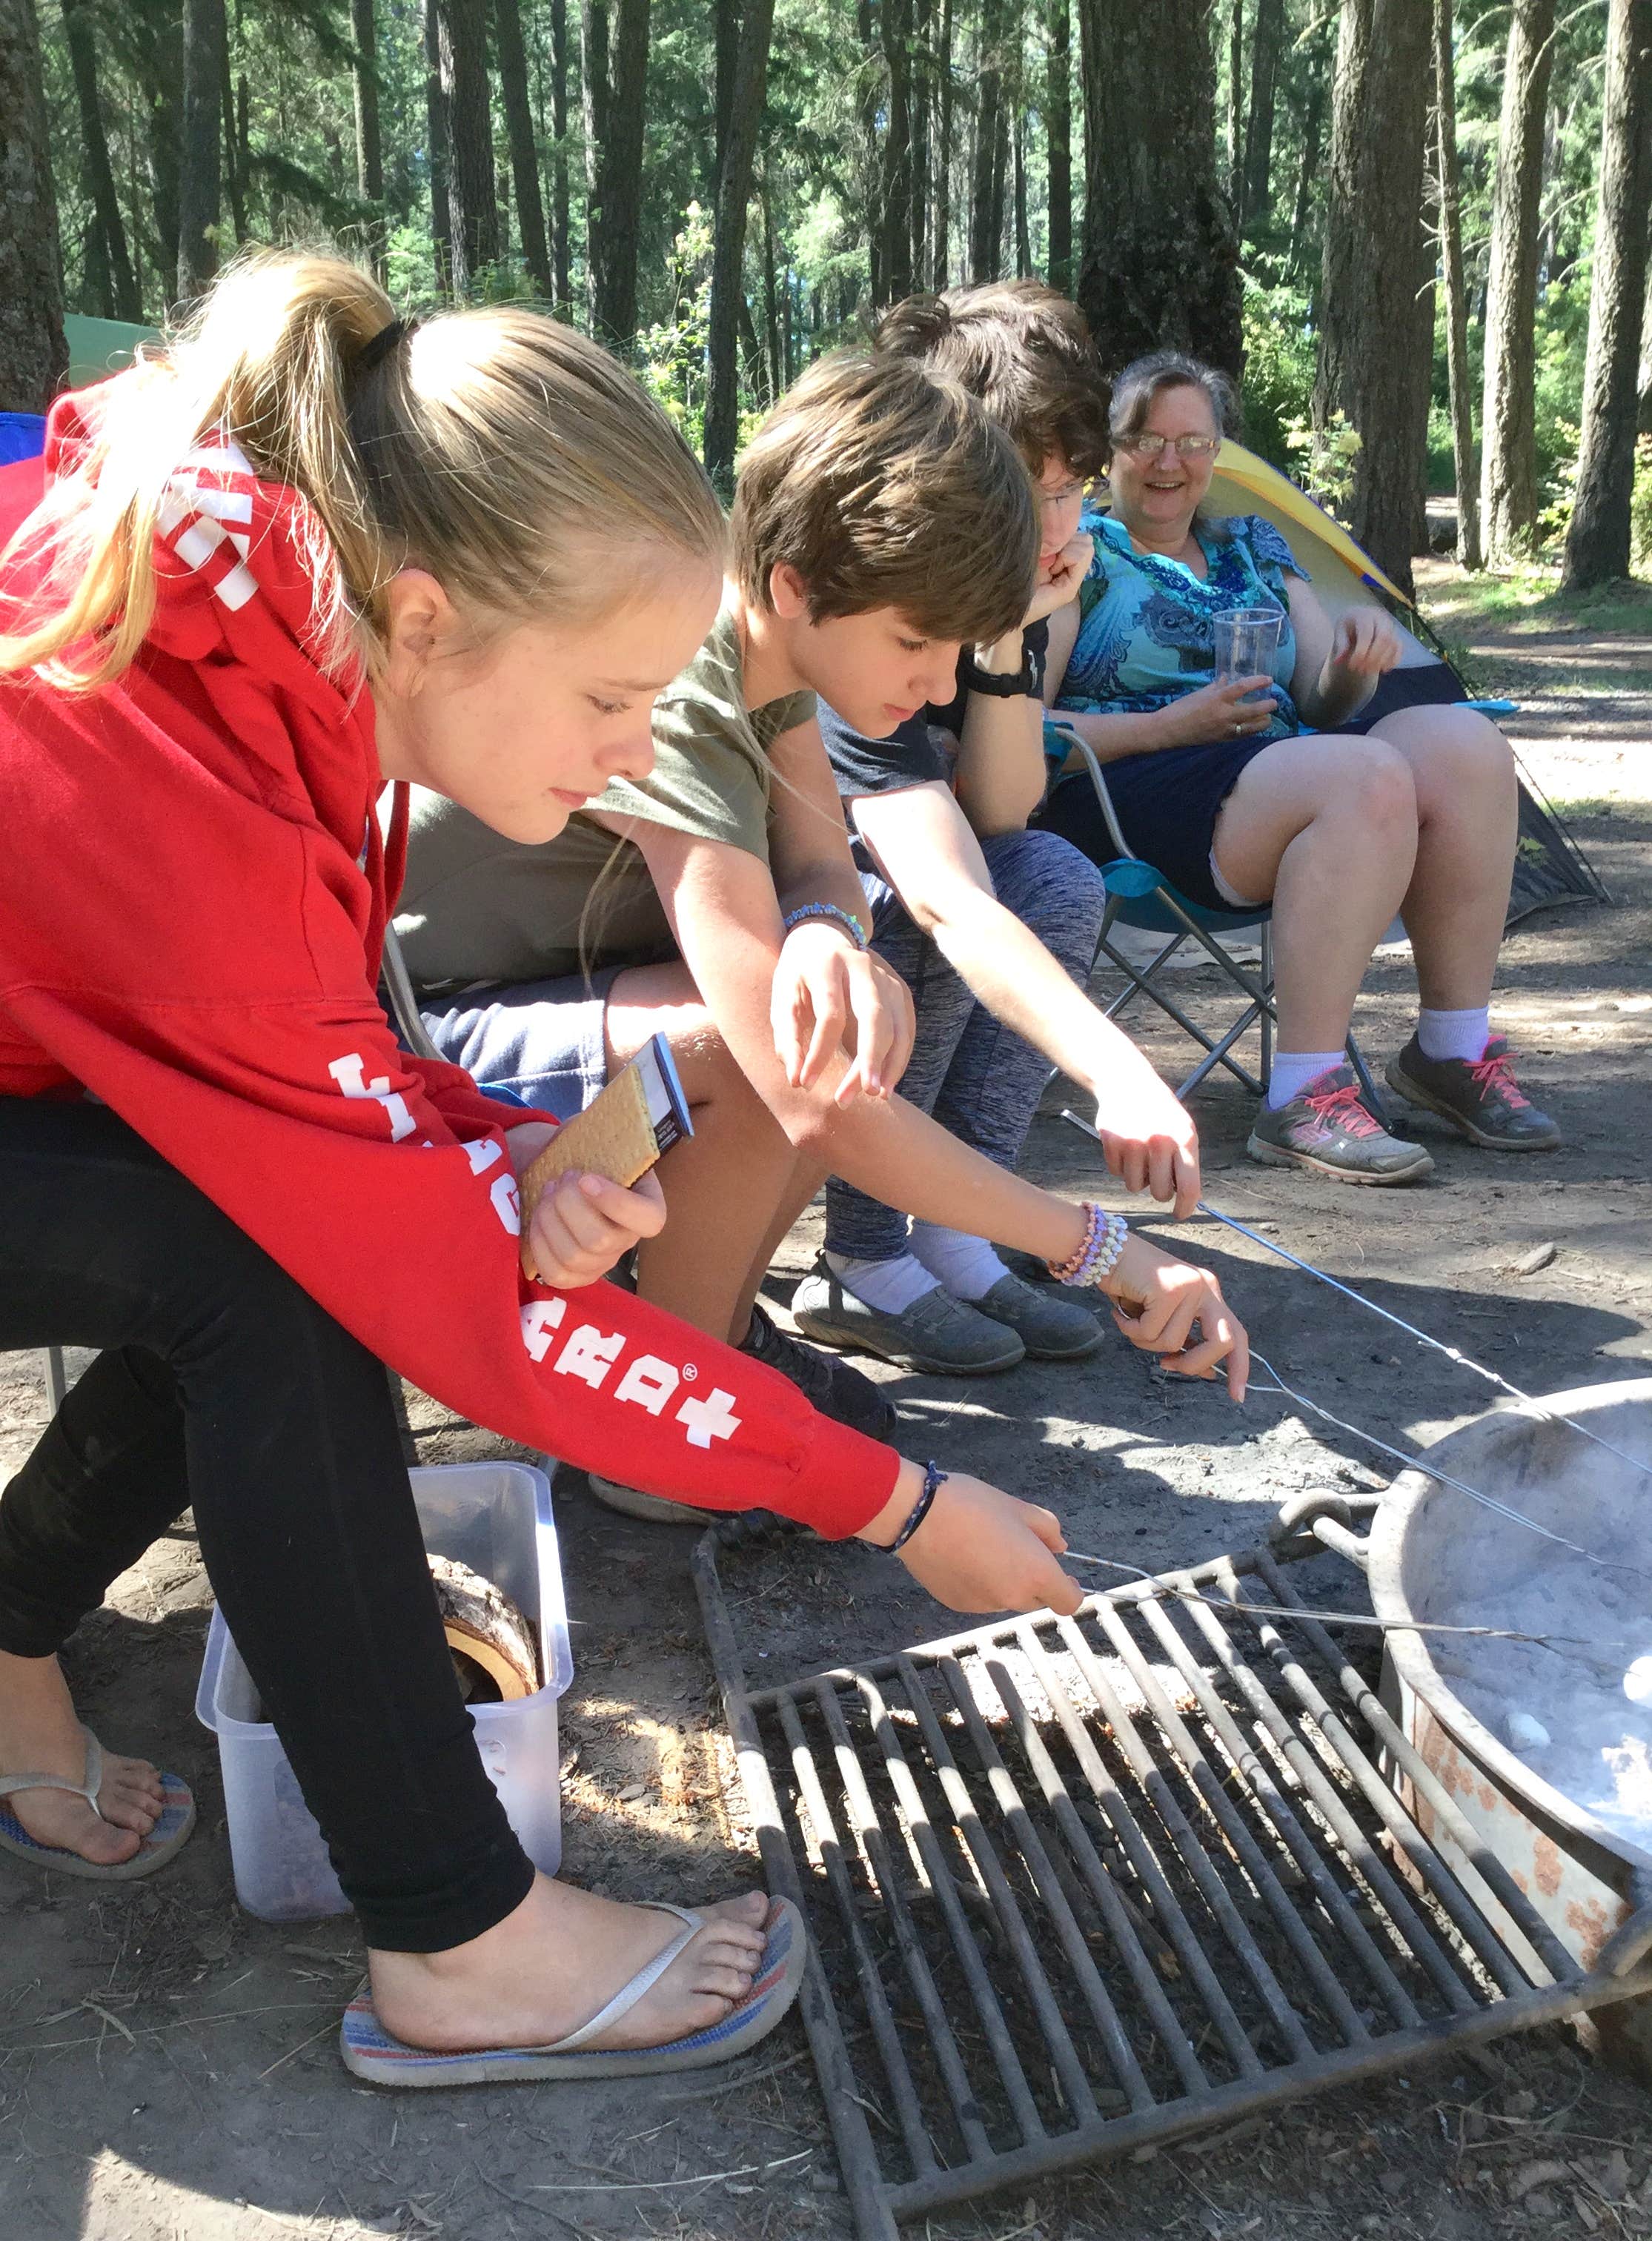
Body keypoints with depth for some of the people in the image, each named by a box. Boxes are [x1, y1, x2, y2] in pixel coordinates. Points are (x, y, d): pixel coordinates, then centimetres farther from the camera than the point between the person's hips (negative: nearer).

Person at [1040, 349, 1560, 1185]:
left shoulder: (1255, 548, 23)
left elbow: (1320, 705, 19)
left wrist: (1356, 660, -5)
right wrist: (1169, 726, -16)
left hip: (1276, 767, 7)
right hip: (1130, 792, -6)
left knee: (1461, 741, -19)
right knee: (1367, 778, -33)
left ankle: (1454, 1050, -10)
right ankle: (1303, 1101, -30)